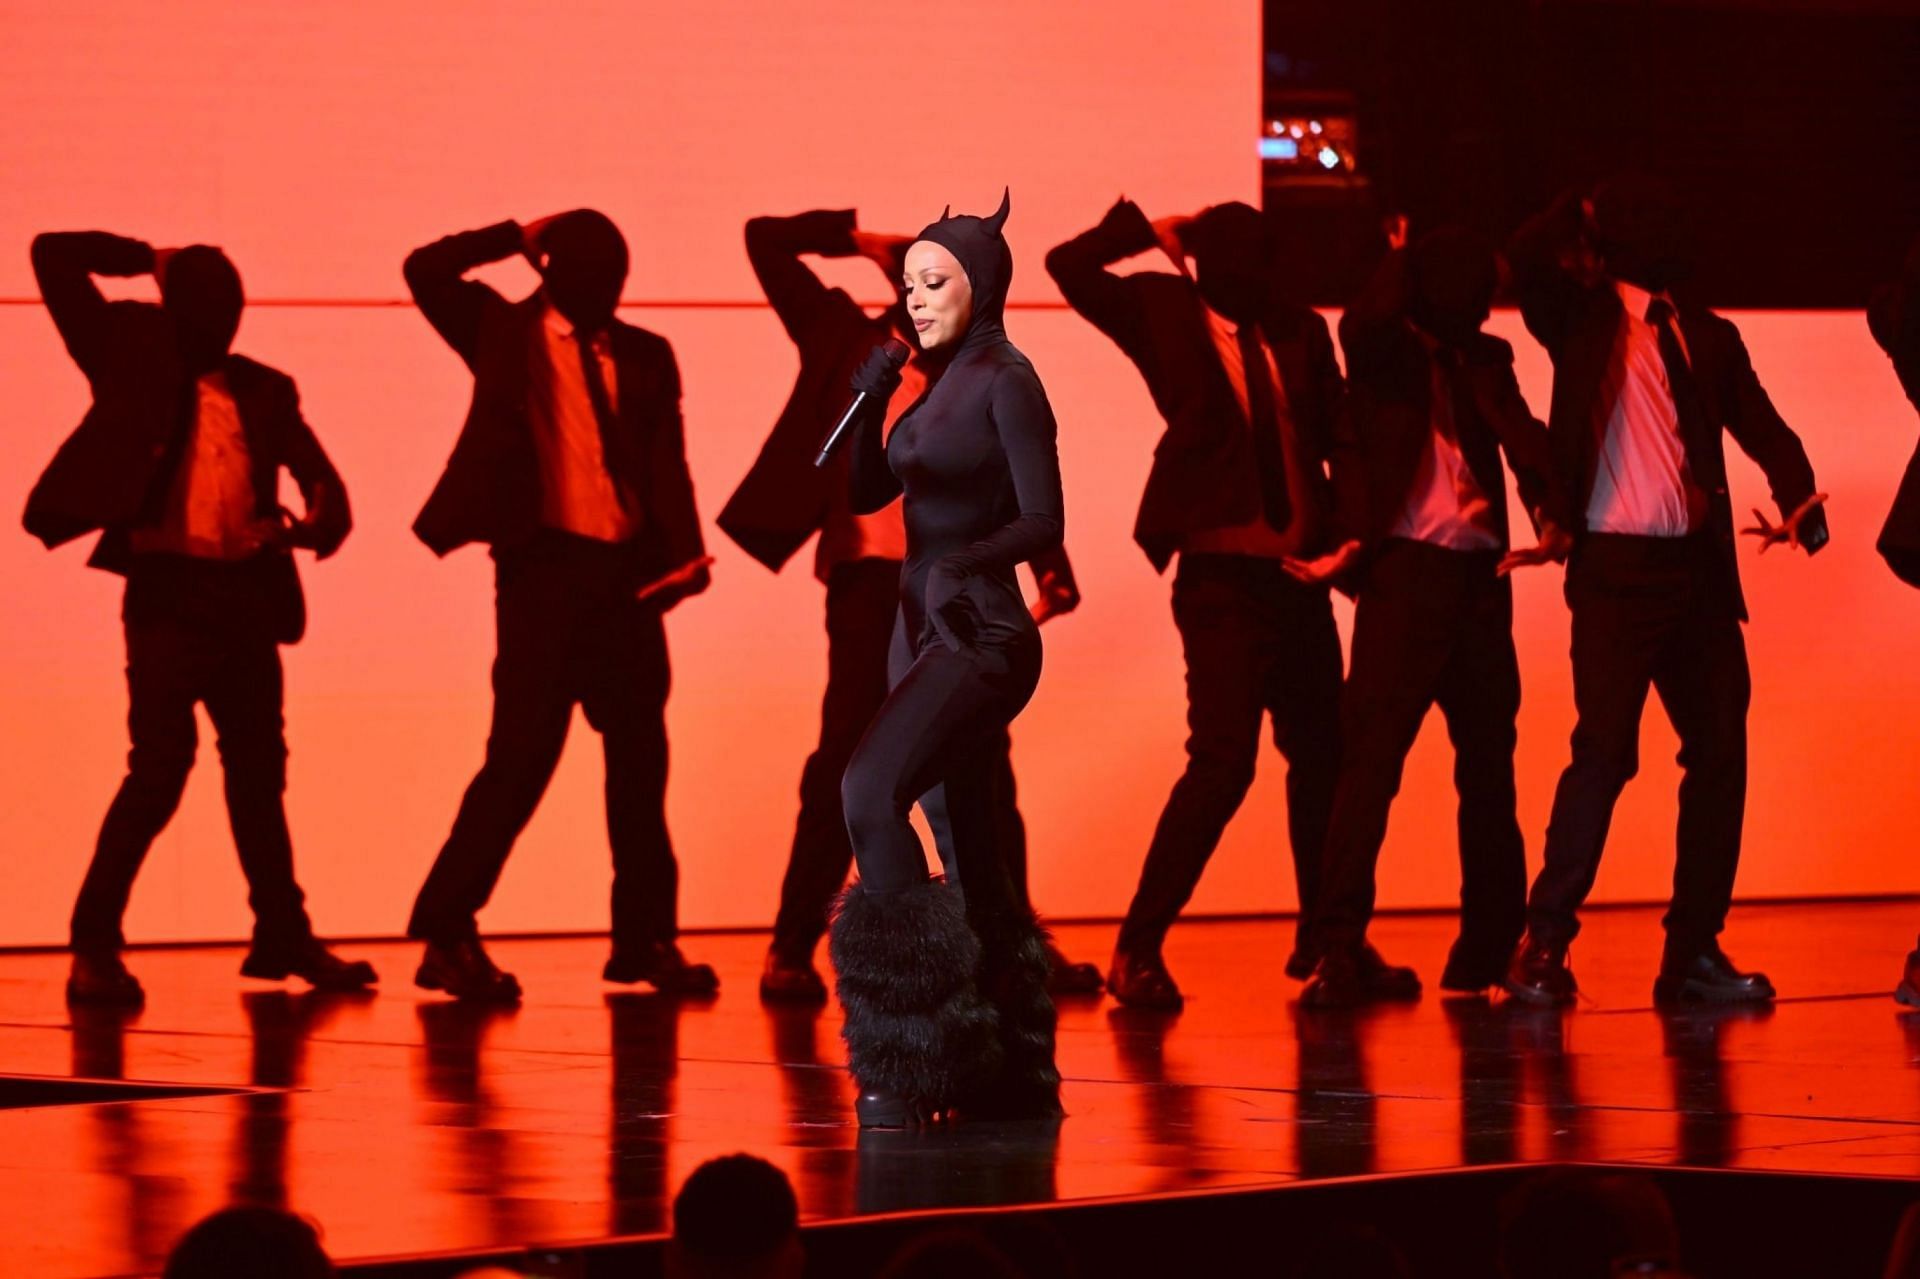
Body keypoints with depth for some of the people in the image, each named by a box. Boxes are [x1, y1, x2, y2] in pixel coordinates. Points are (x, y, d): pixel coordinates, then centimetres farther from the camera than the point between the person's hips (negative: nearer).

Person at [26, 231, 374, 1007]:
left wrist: (313, 523, -10)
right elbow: (54, 257, 0)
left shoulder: (263, 392, 12)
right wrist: (148, 260, 4)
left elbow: (318, 476, 11)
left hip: (246, 595, 5)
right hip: (168, 592, -5)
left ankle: (283, 935, 26)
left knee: (259, 768, 14)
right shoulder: (136, 366, 3)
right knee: (160, 768, -14)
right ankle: (95, 945, -9)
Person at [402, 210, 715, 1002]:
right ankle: (448, 935, -3)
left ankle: (645, 938, 17)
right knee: (523, 752, -10)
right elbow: (426, 271, -4)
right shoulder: (506, 335, 6)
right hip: (546, 566, -4)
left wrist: (685, 549, -10)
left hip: (629, 575, 4)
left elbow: (667, 461, 4)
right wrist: (518, 239, -3)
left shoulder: (644, 356, 12)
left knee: (640, 757, 7)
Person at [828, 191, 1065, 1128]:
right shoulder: (942, 383, 15)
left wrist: (967, 557, -30)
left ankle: (910, 1060, -25)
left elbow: (1045, 523, -14)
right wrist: (869, 399, 0)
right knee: (971, 858, 10)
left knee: (872, 789, -24)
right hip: (936, 637, 9)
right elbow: (867, 494, 16)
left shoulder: (1006, 379, -9)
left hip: (983, 638, -9)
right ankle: (1011, 1071, 16)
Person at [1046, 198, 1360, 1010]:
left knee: (1322, 757, 9)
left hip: (1300, 575, 5)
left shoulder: (1299, 333, 9)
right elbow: (1070, 267, -8)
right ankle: (1137, 949, -6)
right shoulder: (1167, 316, -1)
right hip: (1222, 577, -5)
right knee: (1223, 761, -12)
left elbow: (1339, 432, 9)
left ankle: (1326, 942, 23)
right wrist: (1152, 232, -1)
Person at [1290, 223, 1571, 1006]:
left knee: (1489, 766, 7)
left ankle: (1491, 947, 14)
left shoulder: (1487, 360, 14)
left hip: (1480, 576, 5)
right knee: (1372, 757, -12)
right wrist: (1403, 259, -1)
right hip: (1405, 571, -5)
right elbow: (1363, 324, -19)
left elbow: (1520, 433, -1)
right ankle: (1338, 950, -16)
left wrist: (1548, 514, -19)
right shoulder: (1385, 353, 4)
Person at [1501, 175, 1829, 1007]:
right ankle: (1545, 944, -9)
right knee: (1605, 750, -13)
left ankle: (1695, 948, 10)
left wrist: (1801, 501, -9)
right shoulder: (1582, 319, 7)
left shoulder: (1707, 337, 16)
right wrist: (1587, 212, 5)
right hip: (1614, 566, -4)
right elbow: (1528, 258, -11)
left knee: (1720, 753, 2)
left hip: (1698, 570, 5)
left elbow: (1763, 429, 9)